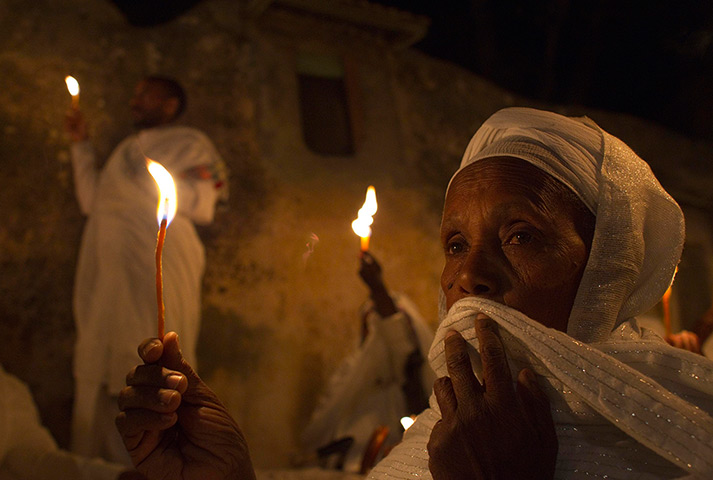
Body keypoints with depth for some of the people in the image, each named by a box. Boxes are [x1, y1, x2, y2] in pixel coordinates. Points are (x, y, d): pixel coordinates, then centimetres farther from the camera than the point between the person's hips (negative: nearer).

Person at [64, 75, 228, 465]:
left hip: (158, 267, -6)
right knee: (106, 368, -1)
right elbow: (91, 201, 23)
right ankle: (113, 458, 1)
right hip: (110, 269, 6)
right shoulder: (126, 150, 32)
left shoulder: (190, 144, 14)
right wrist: (81, 144, 25)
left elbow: (203, 209, 3)